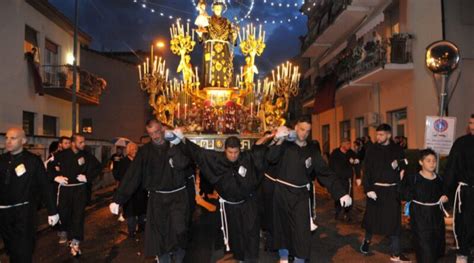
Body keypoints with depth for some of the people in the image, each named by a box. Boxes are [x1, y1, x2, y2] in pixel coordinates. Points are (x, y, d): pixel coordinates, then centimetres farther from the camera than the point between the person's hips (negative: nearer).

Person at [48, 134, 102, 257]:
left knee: (78, 214, -7)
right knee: (64, 212, 12)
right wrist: (56, 177, -5)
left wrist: (88, 177, -7)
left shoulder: (87, 155, -3)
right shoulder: (62, 154, -4)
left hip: (80, 189, -1)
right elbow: (50, 166, 9)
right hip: (65, 188, 1)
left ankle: (75, 242, -2)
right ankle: (65, 231, 42)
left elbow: (98, 167, 3)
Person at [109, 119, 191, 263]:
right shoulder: (145, 151, 0)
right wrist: (118, 199, -11)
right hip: (157, 198, 1)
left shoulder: (176, 145, -1)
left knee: (179, 231, -10)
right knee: (159, 234, 5)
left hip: (178, 196, -1)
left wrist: (173, 145, -20)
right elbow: (132, 175, -6)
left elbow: (182, 164, -18)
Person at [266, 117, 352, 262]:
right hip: (282, 191, 0)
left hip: (300, 194, 1)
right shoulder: (285, 145, -2)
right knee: (282, 227, 13)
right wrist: (278, 141, -30)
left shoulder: (312, 151, 3)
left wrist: (341, 192, -11)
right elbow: (271, 159, -17)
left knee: (302, 231, -2)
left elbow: (326, 172, -2)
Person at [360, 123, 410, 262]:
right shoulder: (372, 149, -3)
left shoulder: (397, 149, 1)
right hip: (375, 188, -1)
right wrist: (368, 189, -15)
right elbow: (367, 170, -6)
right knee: (371, 216, 11)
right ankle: (367, 240, 37)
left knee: (394, 220, 4)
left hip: (392, 190, 1)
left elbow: (403, 168, 8)